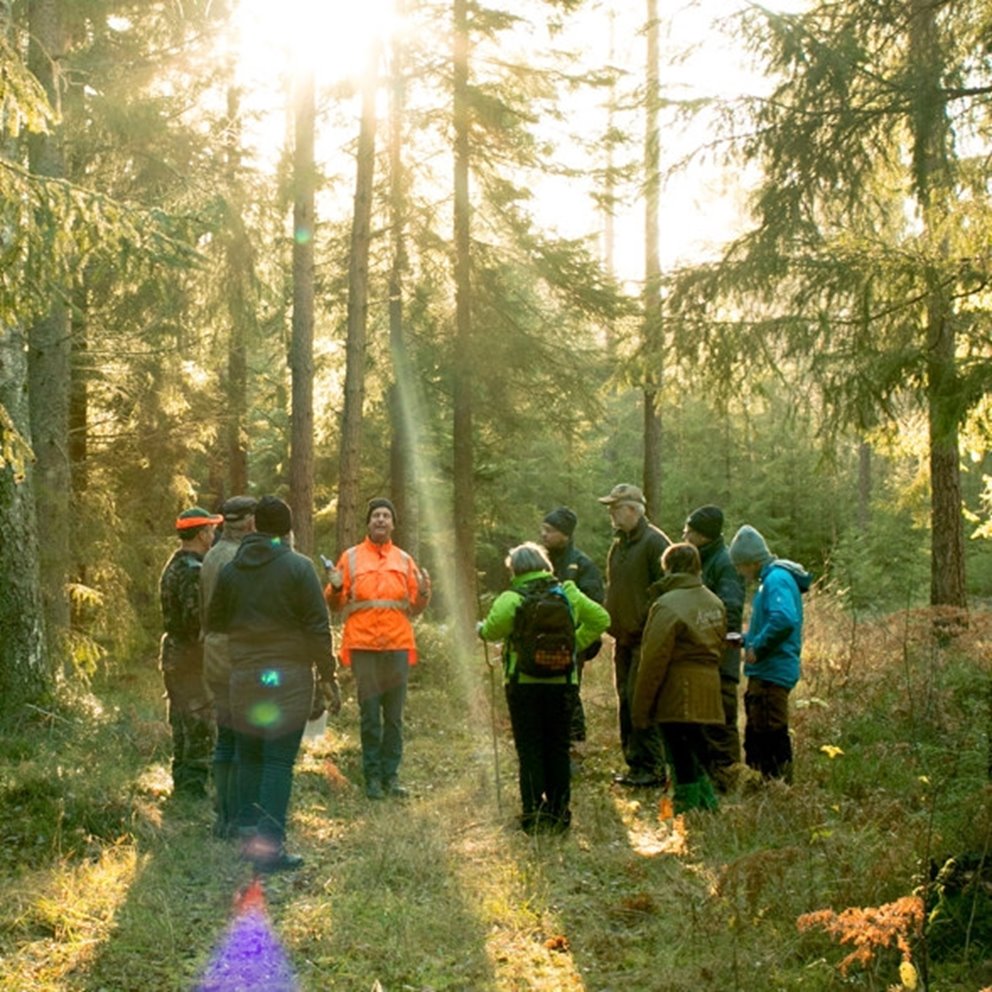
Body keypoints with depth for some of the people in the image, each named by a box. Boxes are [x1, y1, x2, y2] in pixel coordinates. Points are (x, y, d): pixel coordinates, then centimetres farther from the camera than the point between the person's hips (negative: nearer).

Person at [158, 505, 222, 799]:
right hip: (191, 655, -10)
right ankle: (194, 787, -4)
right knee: (200, 726, -6)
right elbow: (195, 619, -25)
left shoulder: (173, 566, 14)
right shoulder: (193, 571, -19)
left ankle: (182, 785, 24)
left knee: (183, 724, 16)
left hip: (174, 652, 10)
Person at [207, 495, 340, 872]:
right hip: (287, 678, -4)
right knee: (278, 761, -3)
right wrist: (328, 677, -3)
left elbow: (214, 623, 13)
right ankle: (270, 846, -6)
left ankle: (249, 828, 20)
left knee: (248, 755, 17)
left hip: (242, 676, 4)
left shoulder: (230, 569, 6)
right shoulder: (297, 567, -8)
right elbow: (318, 628, -9)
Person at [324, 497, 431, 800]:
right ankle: (372, 775, 7)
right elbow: (336, 605, 6)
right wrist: (335, 587, -14)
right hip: (364, 646, -2)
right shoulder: (351, 558, 5)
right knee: (369, 715, 0)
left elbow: (414, 608, 13)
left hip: (398, 646, 2)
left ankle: (391, 775, 12)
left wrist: (423, 593, -7)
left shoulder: (404, 560, 12)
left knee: (394, 715, 5)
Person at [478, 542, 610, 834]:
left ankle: (534, 814, 2)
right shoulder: (568, 593, 5)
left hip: (524, 683, -3)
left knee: (529, 751, 4)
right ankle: (560, 813, 14)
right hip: (562, 682, 3)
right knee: (558, 749, 12)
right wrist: (577, 643, 14)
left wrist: (483, 630, -4)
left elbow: (496, 625, -25)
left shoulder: (513, 598, -8)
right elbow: (600, 618, 5)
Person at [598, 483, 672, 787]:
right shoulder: (619, 545, 16)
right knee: (626, 701, 11)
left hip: (645, 638, -9)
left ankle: (652, 767, -4)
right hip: (623, 637, 9)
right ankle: (634, 764, 18)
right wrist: (610, 620, 12)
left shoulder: (654, 542, -11)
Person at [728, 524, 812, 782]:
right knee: (757, 736, 18)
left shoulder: (777, 579, -17)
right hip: (765, 673, 11)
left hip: (772, 673, -11)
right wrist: (746, 639, 10)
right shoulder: (769, 579, 15)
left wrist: (757, 648, -23)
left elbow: (785, 621, -32)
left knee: (771, 737, -6)